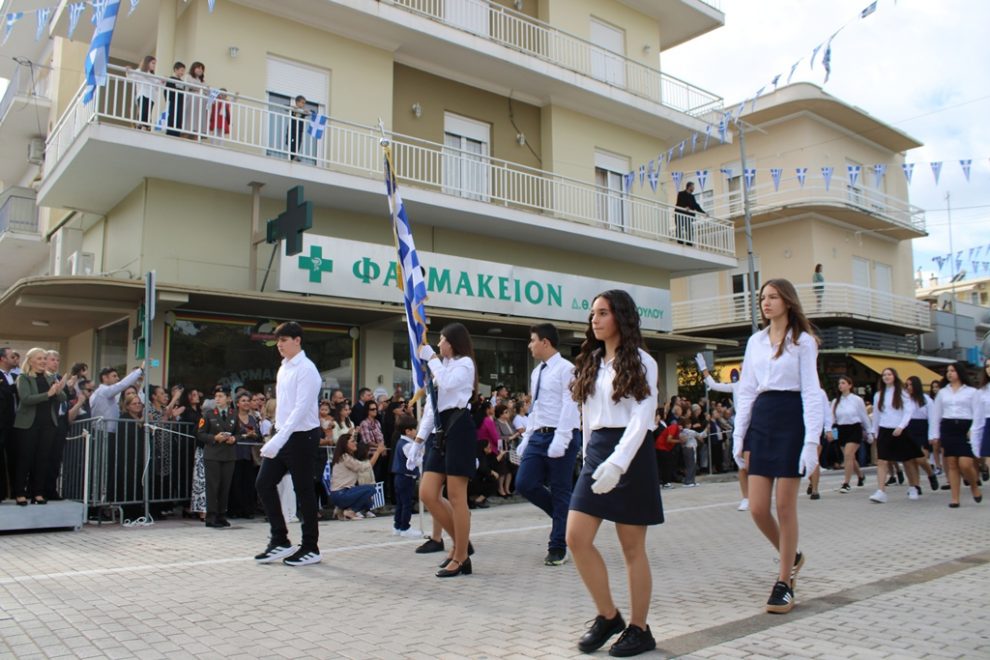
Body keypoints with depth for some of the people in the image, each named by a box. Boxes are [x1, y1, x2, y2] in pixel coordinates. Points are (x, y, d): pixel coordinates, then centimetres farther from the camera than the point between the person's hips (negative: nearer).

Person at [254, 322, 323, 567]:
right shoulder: (283, 369, 12)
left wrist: (278, 439, -27)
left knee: (303, 491, 0)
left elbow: (301, 409, -22)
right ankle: (279, 541, 15)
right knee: (264, 483, 4)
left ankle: (310, 548, 12)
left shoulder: (306, 369, -14)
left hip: (302, 436, -8)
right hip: (283, 436, 8)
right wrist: (276, 438, 13)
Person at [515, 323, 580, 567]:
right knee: (524, 484, -1)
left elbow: (569, 407, -16)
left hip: (560, 437, -8)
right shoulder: (536, 372, 16)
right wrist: (526, 439, 15)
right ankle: (563, 515, 23)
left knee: (560, 491, 2)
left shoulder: (566, 369, -9)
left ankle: (558, 548, 13)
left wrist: (560, 441, -23)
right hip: (538, 436, 8)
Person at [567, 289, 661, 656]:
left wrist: (617, 463, -25)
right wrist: (590, 457, 13)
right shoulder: (590, 363, 14)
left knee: (632, 547, 2)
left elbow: (641, 419, -14)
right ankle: (608, 616, 14)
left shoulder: (641, 363, -5)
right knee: (576, 538, -3)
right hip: (596, 453, 6)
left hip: (631, 454, -6)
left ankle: (639, 630, 16)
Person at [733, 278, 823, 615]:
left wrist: (812, 440, -15)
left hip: (790, 420, -5)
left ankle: (784, 584, 12)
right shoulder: (755, 341, 13)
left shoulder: (803, 341, 0)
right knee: (757, 508, 1)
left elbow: (811, 391, -7)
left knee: (785, 507, -1)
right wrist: (739, 434, 7)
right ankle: (792, 557, 29)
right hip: (760, 421, 5)